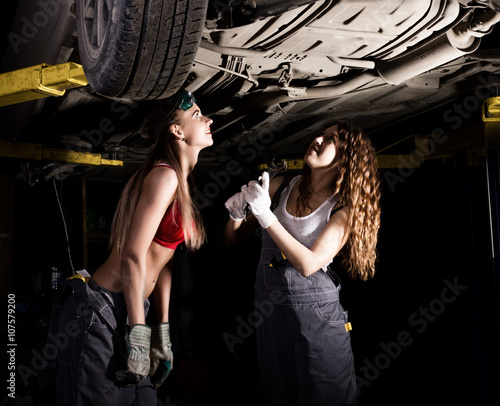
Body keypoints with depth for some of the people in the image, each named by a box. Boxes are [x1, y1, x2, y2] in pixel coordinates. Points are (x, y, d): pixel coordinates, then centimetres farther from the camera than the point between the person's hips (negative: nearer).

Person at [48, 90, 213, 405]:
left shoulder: (182, 182, 12)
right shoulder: (164, 176, -16)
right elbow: (133, 256, -21)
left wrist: (163, 329, 11)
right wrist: (138, 335, -19)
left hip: (125, 311, 9)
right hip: (100, 312, -9)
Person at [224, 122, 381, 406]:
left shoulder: (344, 211, -8)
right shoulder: (283, 186, 2)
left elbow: (308, 264, -22)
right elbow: (232, 241, 7)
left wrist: (265, 215, -24)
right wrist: (237, 214, -15)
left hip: (315, 313, -4)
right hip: (269, 309, 4)